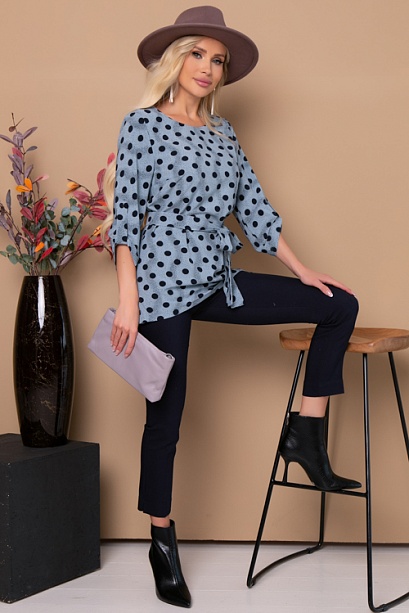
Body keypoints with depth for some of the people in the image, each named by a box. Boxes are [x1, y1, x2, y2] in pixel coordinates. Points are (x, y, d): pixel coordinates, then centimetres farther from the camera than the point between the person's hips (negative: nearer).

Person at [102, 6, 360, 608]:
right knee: (167, 410, 0)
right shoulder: (143, 124, -3)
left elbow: (253, 207, 14)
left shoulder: (223, 132, 14)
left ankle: (305, 436, 3)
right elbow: (126, 216, -9)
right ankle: (162, 541, 17)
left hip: (218, 282, 7)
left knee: (339, 306, 0)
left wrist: (301, 271, 10)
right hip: (164, 282, -6)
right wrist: (128, 303, -14)